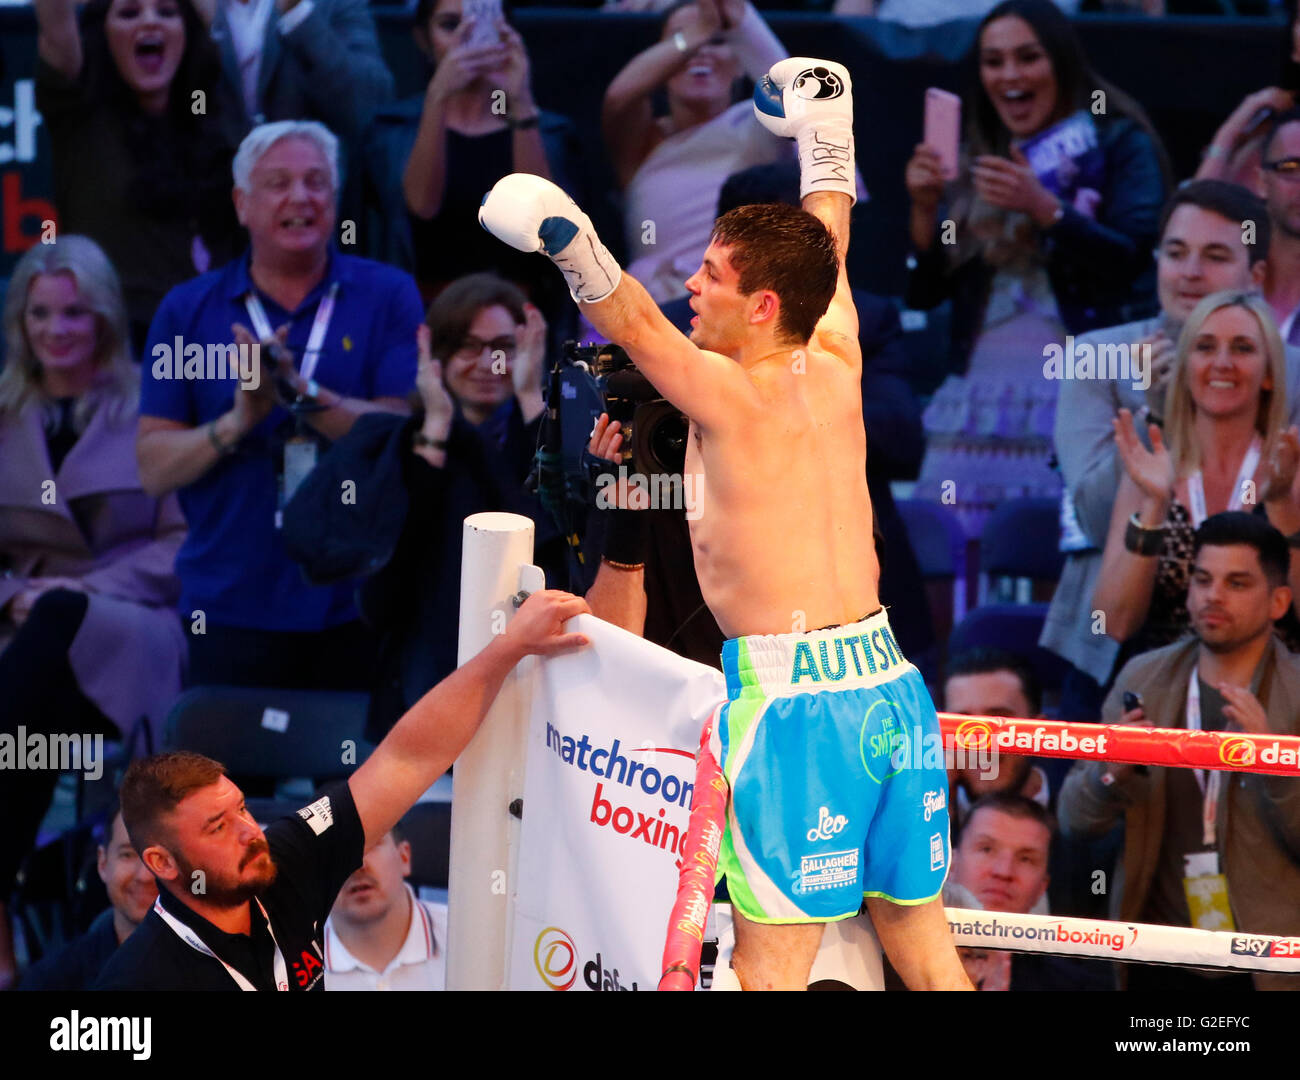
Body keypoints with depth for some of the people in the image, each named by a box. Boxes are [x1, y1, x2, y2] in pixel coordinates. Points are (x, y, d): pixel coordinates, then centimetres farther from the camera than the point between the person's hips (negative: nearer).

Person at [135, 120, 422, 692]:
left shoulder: (388, 296, 3)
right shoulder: (188, 310, 6)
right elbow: (154, 467, 2)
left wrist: (303, 393, -20)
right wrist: (237, 424, -16)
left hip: (357, 605, -1)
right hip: (233, 611, 1)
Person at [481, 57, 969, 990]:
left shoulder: (732, 396, -8)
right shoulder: (835, 370, 11)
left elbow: (633, 325, -27)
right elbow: (829, 251, 28)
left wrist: (572, 243, -42)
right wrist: (827, 139, 42)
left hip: (790, 696, -7)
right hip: (888, 681, 8)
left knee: (771, 964, -8)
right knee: (922, 939, 13)